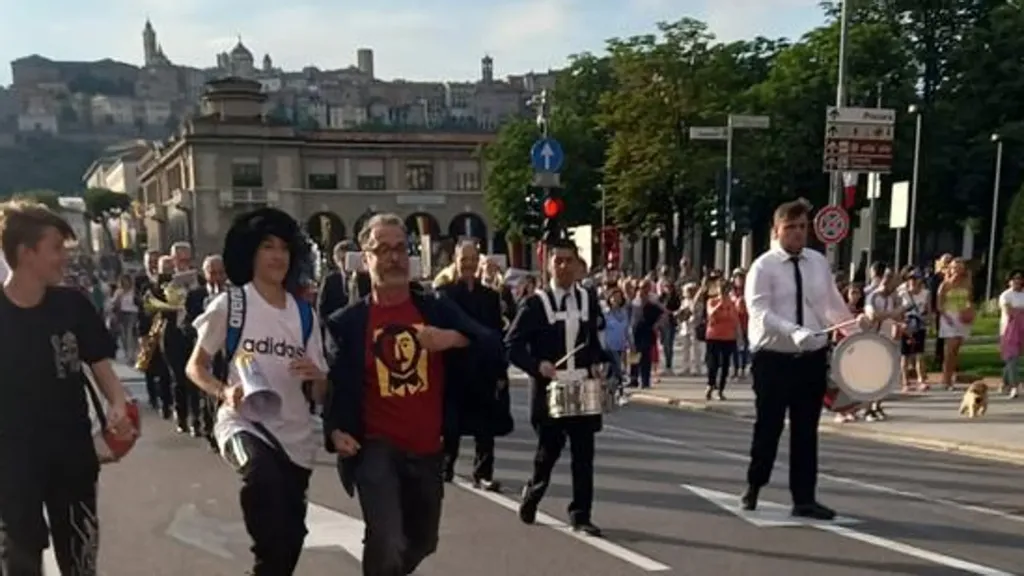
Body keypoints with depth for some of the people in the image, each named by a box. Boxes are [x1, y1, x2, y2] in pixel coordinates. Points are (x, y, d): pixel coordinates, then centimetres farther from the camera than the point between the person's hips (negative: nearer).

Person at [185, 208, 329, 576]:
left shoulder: (304, 314, 5)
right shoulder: (229, 304, -5)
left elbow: (321, 392, 7)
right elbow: (195, 367, 2)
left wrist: (315, 376, -16)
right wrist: (224, 392, -18)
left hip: (296, 433, 4)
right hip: (243, 421, -4)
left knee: (291, 535, 13)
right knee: (263, 476, -38)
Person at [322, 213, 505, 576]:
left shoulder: (438, 310, 1)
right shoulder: (347, 322, -3)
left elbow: (495, 352, -6)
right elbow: (333, 385, 3)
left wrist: (456, 339, -23)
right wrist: (335, 430, -13)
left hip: (428, 451, 4)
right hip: (377, 449, -3)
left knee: (422, 542, 20)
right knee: (388, 545, -18)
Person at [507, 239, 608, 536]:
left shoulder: (589, 301, 7)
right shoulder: (535, 303, -6)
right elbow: (512, 345, -8)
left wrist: (601, 367, 0)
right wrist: (537, 366, -22)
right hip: (550, 391, -3)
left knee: (583, 456, 4)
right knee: (547, 452, 8)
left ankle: (580, 515, 14)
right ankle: (531, 496, 35)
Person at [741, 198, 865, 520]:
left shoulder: (819, 262, 8)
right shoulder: (763, 266, -10)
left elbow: (833, 304, 19)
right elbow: (760, 312, -22)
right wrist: (794, 331, -35)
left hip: (813, 357, 4)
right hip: (773, 359, -4)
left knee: (806, 430, 8)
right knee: (768, 427, 7)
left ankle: (804, 499, 17)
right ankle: (753, 488, 27)